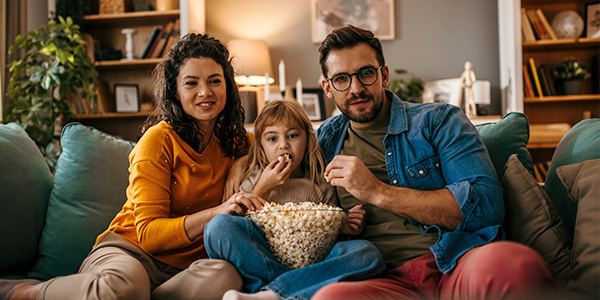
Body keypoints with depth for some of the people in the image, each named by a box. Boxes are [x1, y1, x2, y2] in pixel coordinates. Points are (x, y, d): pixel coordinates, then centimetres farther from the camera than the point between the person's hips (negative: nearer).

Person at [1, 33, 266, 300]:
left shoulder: (235, 142, 6)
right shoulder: (159, 140, -8)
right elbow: (148, 233, -12)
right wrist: (215, 212, -27)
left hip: (184, 267, 3)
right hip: (132, 250, -3)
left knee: (226, 276, -33)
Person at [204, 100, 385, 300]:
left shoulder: (321, 186, 15)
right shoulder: (254, 179, 15)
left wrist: (344, 228, -3)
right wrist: (262, 189, -1)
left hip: (310, 263, 1)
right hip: (259, 259, 0)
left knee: (367, 253, -26)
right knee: (218, 225, -25)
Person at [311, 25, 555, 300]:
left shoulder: (437, 120, 9)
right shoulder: (326, 139, 19)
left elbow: (487, 205, -4)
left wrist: (379, 192, -8)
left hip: (454, 261, 0)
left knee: (509, 262, -38)